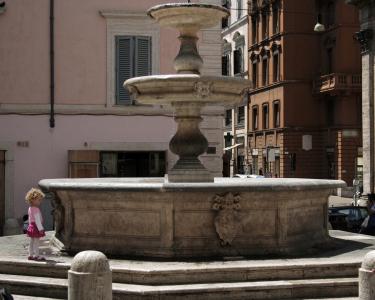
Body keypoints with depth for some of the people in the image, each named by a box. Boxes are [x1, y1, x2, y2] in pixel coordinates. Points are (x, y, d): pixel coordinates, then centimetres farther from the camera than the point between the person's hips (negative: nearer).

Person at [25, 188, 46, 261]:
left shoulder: (30, 208, 10)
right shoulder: (36, 209, -20)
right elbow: (37, 220, -24)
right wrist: (40, 228, -24)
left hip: (31, 226, 10)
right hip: (36, 227, -10)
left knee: (32, 242, 14)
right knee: (36, 242, -4)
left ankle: (30, 255, 20)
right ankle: (36, 255, 0)